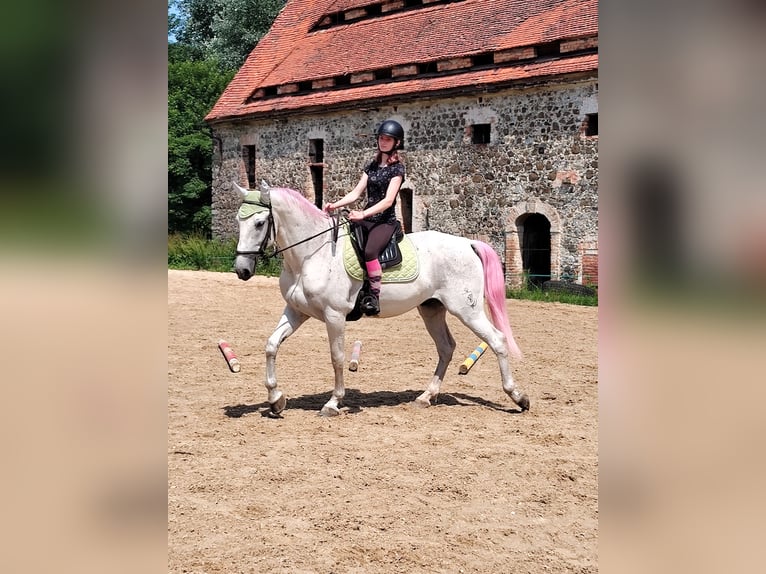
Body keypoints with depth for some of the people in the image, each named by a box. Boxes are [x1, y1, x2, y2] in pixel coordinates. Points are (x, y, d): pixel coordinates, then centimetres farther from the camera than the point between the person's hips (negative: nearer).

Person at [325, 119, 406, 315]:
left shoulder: (397, 168, -3)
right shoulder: (372, 166, 16)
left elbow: (388, 200, -14)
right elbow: (356, 193, 10)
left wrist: (364, 214, -26)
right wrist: (335, 205, -7)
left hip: (385, 221, -7)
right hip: (365, 218, 7)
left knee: (370, 251, -34)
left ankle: (374, 298, -31)